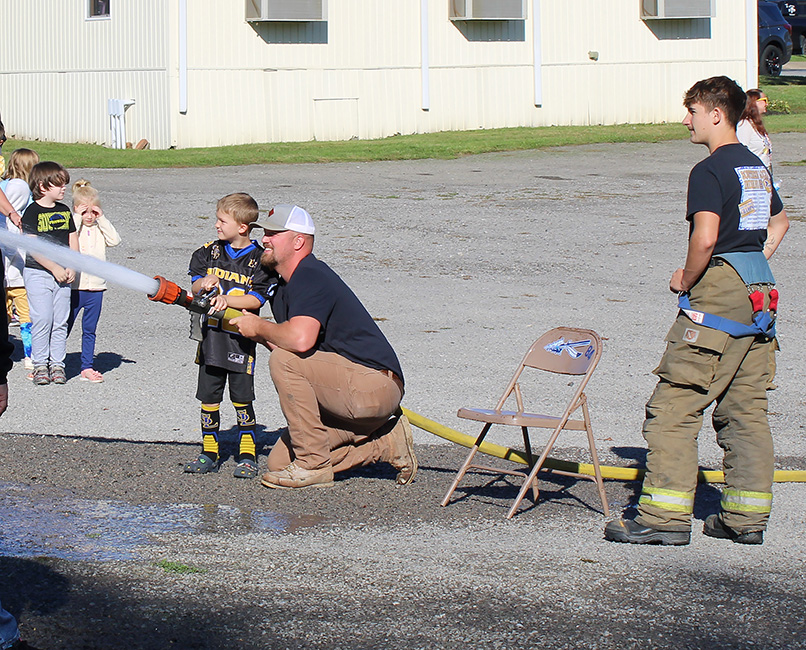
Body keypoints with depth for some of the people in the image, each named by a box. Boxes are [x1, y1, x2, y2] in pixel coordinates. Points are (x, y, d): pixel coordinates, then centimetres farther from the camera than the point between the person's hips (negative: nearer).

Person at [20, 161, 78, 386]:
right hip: (38, 273, -5)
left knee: (60, 321, 4)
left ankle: (57, 363, 11)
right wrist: (54, 268, -15)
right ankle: (40, 363, 4)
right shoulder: (32, 212, -7)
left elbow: (73, 241, 12)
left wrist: (71, 268, -2)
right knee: (42, 319, -6)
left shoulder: (64, 211, 11)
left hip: (62, 274, 5)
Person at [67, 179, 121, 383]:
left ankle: (87, 367, 15)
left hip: (96, 287, 4)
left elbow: (114, 240, -6)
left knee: (89, 330, 9)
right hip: (74, 287, -4)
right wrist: (77, 218, -17)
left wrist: (102, 219, -7)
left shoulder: (100, 228, 9)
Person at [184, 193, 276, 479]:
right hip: (211, 332, 4)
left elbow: (256, 299, -10)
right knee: (208, 396, 8)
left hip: (241, 336, -4)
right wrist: (202, 284, -14)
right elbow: (194, 285, 8)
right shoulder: (210, 251, 8)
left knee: (242, 398, -2)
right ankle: (210, 453, 17)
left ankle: (247, 456, 6)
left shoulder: (259, 259, -5)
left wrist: (227, 299, -22)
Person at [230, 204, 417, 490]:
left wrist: (259, 327, -15)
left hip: (373, 385, -10)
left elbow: (300, 339, -34)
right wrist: (259, 334, 0)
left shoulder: (310, 277, -16)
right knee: (280, 461, 4)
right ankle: (386, 443, 13)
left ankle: (313, 465, -16)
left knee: (284, 360, -24)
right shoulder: (282, 289, 16)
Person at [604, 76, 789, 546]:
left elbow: (705, 239, -25)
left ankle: (666, 515, -7)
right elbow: (779, 222, 32)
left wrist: (686, 279, -8)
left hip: (717, 296, -9)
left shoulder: (710, 171, -13)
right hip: (759, 295, 9)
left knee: (674, 406, -5)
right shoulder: (756, 167, 16)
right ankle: (747, 517, 12)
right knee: (746, 409, 11)